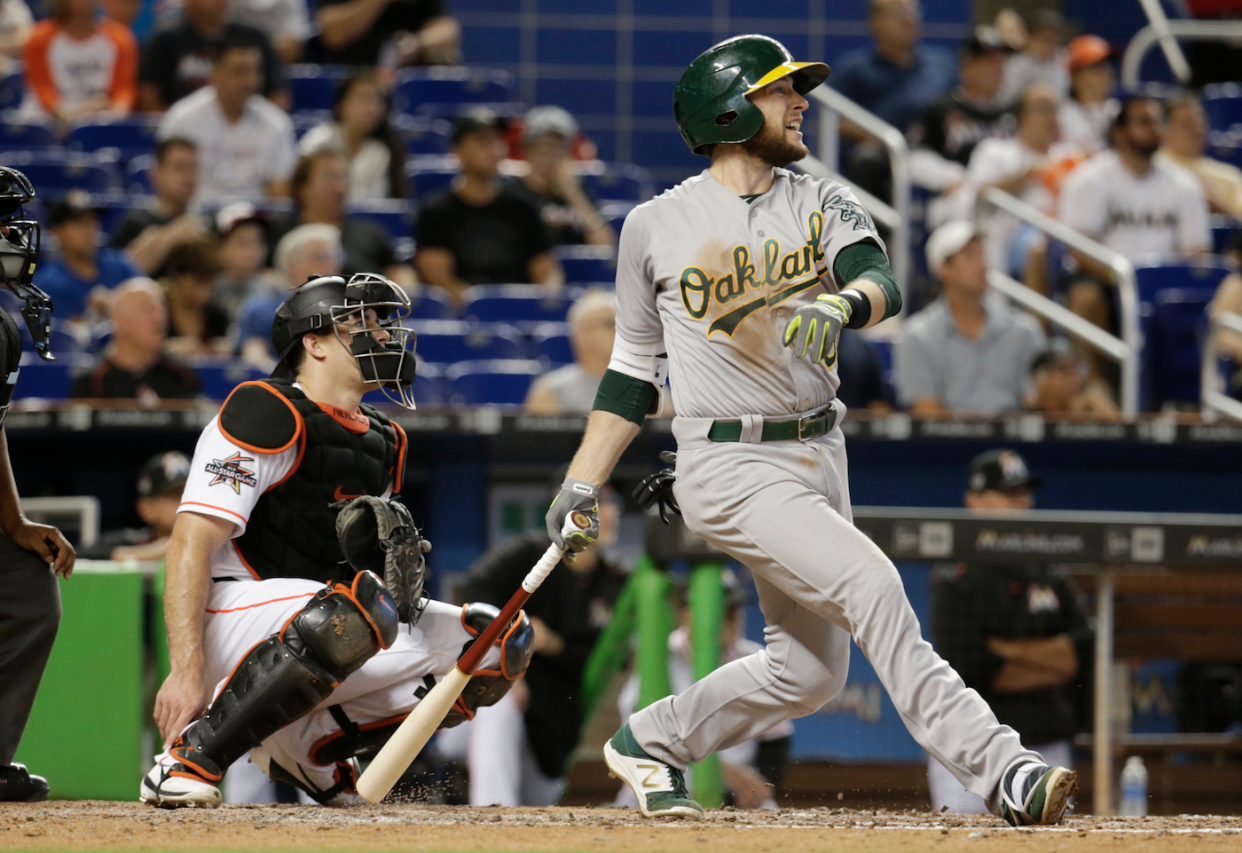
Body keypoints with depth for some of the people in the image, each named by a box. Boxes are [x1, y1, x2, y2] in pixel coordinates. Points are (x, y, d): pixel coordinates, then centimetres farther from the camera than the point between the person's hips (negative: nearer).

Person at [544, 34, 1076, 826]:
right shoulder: (657, 227, 1)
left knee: (809, 672, 9)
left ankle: (650, 743, 30)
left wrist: (843, 304, -37)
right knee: (872, 586, -23)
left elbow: (882, 280, -13)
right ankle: (999, 772, -28)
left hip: (820, 460, 6)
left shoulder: (823, 205, 7)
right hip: (730, 466, -6)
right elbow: (635, 370, 10)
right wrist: (581, 486, 8)